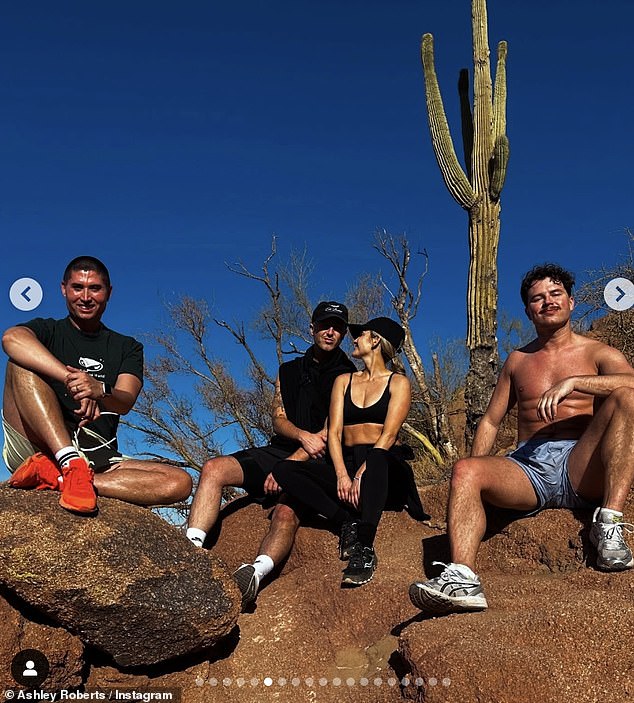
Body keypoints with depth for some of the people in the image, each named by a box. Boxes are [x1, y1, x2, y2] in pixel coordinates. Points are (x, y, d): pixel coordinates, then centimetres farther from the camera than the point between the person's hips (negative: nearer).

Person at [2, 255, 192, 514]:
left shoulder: (127, 347, 18)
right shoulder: (47, 331, 12)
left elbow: (125, 402, -3)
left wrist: (100, 391, -28)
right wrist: (71, 378, -31)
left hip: (97, 458, 2)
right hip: (35, 446, -1)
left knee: (180, 483, -22)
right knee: (23, 363, -21)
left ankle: (54, 477, -29)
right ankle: (71, 465, -34)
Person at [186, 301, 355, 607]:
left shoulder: (347, 376, 2)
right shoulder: (289, 370, 19)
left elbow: (332, 431, -8)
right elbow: (278, 419, 8)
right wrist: (304, 435, -17)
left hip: (315, 463, -5)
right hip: (278, 450, 6)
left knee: (286, 513, -35)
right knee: (214, 468, -18)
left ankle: (256, 571, -58)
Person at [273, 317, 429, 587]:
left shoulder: (398, 382, 6)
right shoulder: (344, 381, 19)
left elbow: (388, 435, -9)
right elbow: (334, 432, 5)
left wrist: (362, 474, -24)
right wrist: (342, 474, -13)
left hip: (383, 467, -4)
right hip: (347, 462, 4)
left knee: (376, 457, -41)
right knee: (283, 470, -18)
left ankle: (364, 549, -43)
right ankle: (348, 523, -24)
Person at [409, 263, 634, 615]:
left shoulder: (597, 354, 12)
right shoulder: (518, 361, 22)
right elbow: (490, 421, 21)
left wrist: (573, 382, -22)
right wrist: (475, 480, 9)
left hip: (581, 469, -2)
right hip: (528, 466, 3)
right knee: (464, 470, -26)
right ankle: (463, 579, -41)